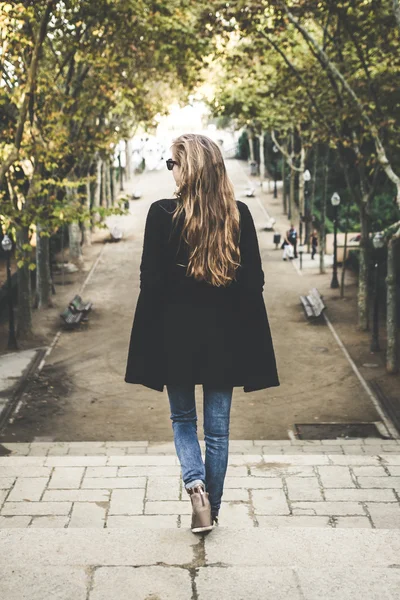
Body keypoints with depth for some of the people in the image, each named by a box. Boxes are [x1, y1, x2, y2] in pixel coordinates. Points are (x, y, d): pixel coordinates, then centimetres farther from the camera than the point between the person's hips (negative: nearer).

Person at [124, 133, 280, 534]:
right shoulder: (239, 215, -4)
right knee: (218, 427, 12)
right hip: (224, 335, 2)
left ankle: (196, 484, -5)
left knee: (182, 418, 17)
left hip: (175, 334, -2)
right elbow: (255, 281, -1)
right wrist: (247, 338, 9)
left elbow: (151, 281, -9)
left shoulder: (162, 213, -11)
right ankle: (211, 509, 21)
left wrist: (150, 343, 1)